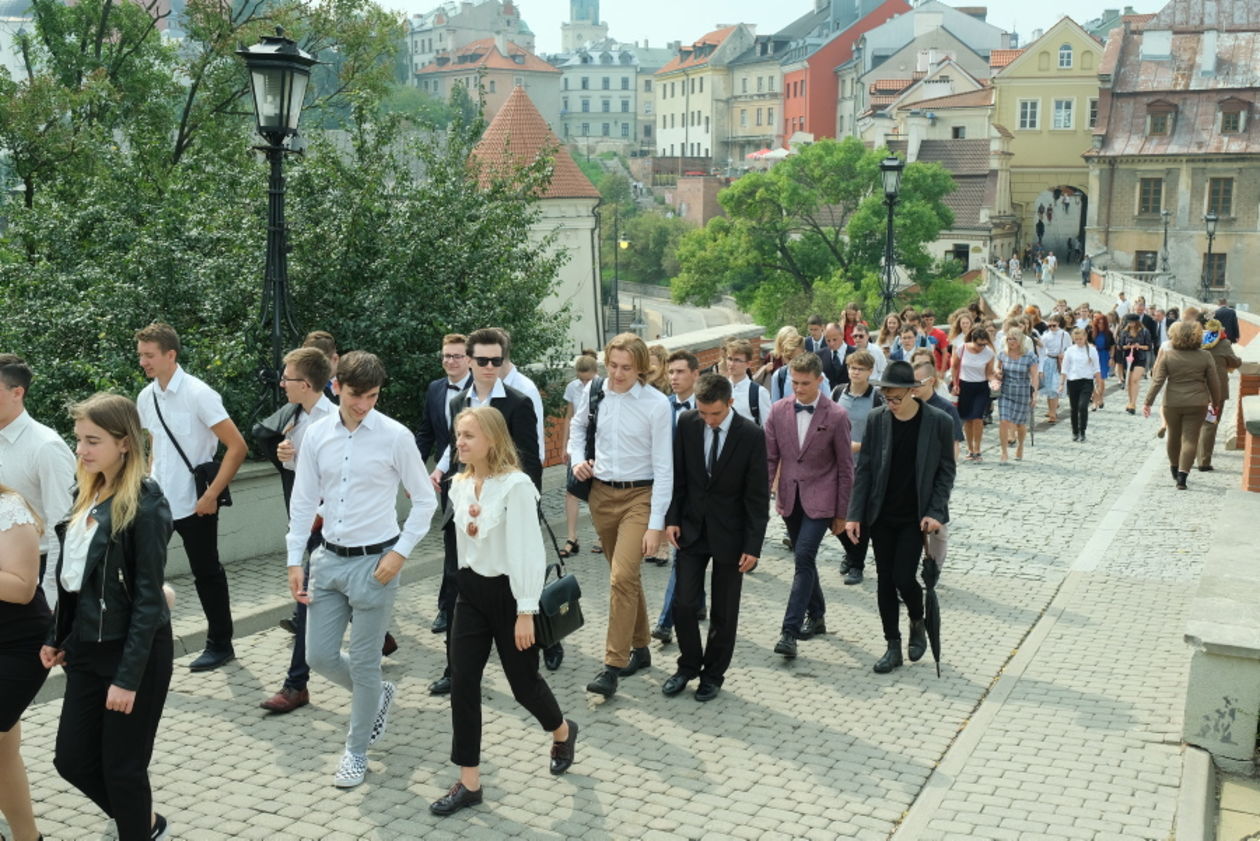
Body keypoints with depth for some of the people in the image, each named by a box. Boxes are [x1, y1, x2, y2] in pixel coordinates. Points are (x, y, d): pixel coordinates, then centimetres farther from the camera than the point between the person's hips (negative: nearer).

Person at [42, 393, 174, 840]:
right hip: (86, 651, 8)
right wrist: (57, 638, 11)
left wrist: (128, 676, -20)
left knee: (122, 766, 4)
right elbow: (72, 580, 14)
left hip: (135, 652, -8)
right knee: (72, 760, 14)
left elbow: (148, 597, -19)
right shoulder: (87, 496, 7)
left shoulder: (145, 505, -17)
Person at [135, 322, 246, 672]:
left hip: (194, 504, -6)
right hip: (157, 500, 6)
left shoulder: (198, 394, -15)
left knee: (206, 574, 7)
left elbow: (237, 447, -17)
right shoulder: (146, 398, 4)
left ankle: (220, 644, 22)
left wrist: (212, 495, -18)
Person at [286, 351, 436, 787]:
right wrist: (295, 560, 3)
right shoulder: (317, 434, 0)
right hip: (329, 558, 4)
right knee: (320, 657, 8)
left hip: (375, 561, -4)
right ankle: (377, 695, 38)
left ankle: (357, 751, 25)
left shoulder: (395, 437, -11)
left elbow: (424, 501, -4)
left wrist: (400, 553, -11)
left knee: (363, 664, 4)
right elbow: (303, 501, 7)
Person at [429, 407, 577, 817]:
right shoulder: (460, 485, 3)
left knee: (523, 682, 9)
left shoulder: (516, 484, -19)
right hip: (471, 591, 6)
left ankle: (562, 731, 42)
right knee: (462, 683, 1)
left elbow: (527, 551, -19)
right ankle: (469, 783, 11)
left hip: (508, 591, -6)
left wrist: (525, 613, -18)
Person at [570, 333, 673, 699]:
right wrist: (577, 459, 1)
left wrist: (656, 524, -16)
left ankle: (613, 666, -8)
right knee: (626, 576, 17)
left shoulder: (656, 404, -14)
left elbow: (663, 467, -13)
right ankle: (640, 648, 33)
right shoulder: (593, 393, -2)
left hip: (639, 495, -5)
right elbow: (577, 427, 21)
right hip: (601, 493, 5)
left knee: (622, 578, -14)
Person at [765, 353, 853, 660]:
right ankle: (816, 617, 33)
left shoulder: (836, 416, -9)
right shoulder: (779, 410, 1)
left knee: (804, 558, -15)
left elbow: (846, 468, -3)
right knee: (804, 560, 15)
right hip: (790, 499, 4)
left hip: (819, 500, -4)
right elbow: (769, 457, 5)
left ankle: (790, 631, -15)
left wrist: (841, 513, -3)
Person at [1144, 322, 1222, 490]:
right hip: (1197, 404, -1)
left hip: (1172, 403, 1)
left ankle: (1174, 468, 36)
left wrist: (1148, 402, -5)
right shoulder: (1206, 357, -3)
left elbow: (1157, 381, -9)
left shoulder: (1167, 356, -6)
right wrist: (1215, 403, 14)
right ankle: (1182, 475, -11)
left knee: (1174, 436, 18)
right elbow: (1214, 383, 2)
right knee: (1190, 439, -1)